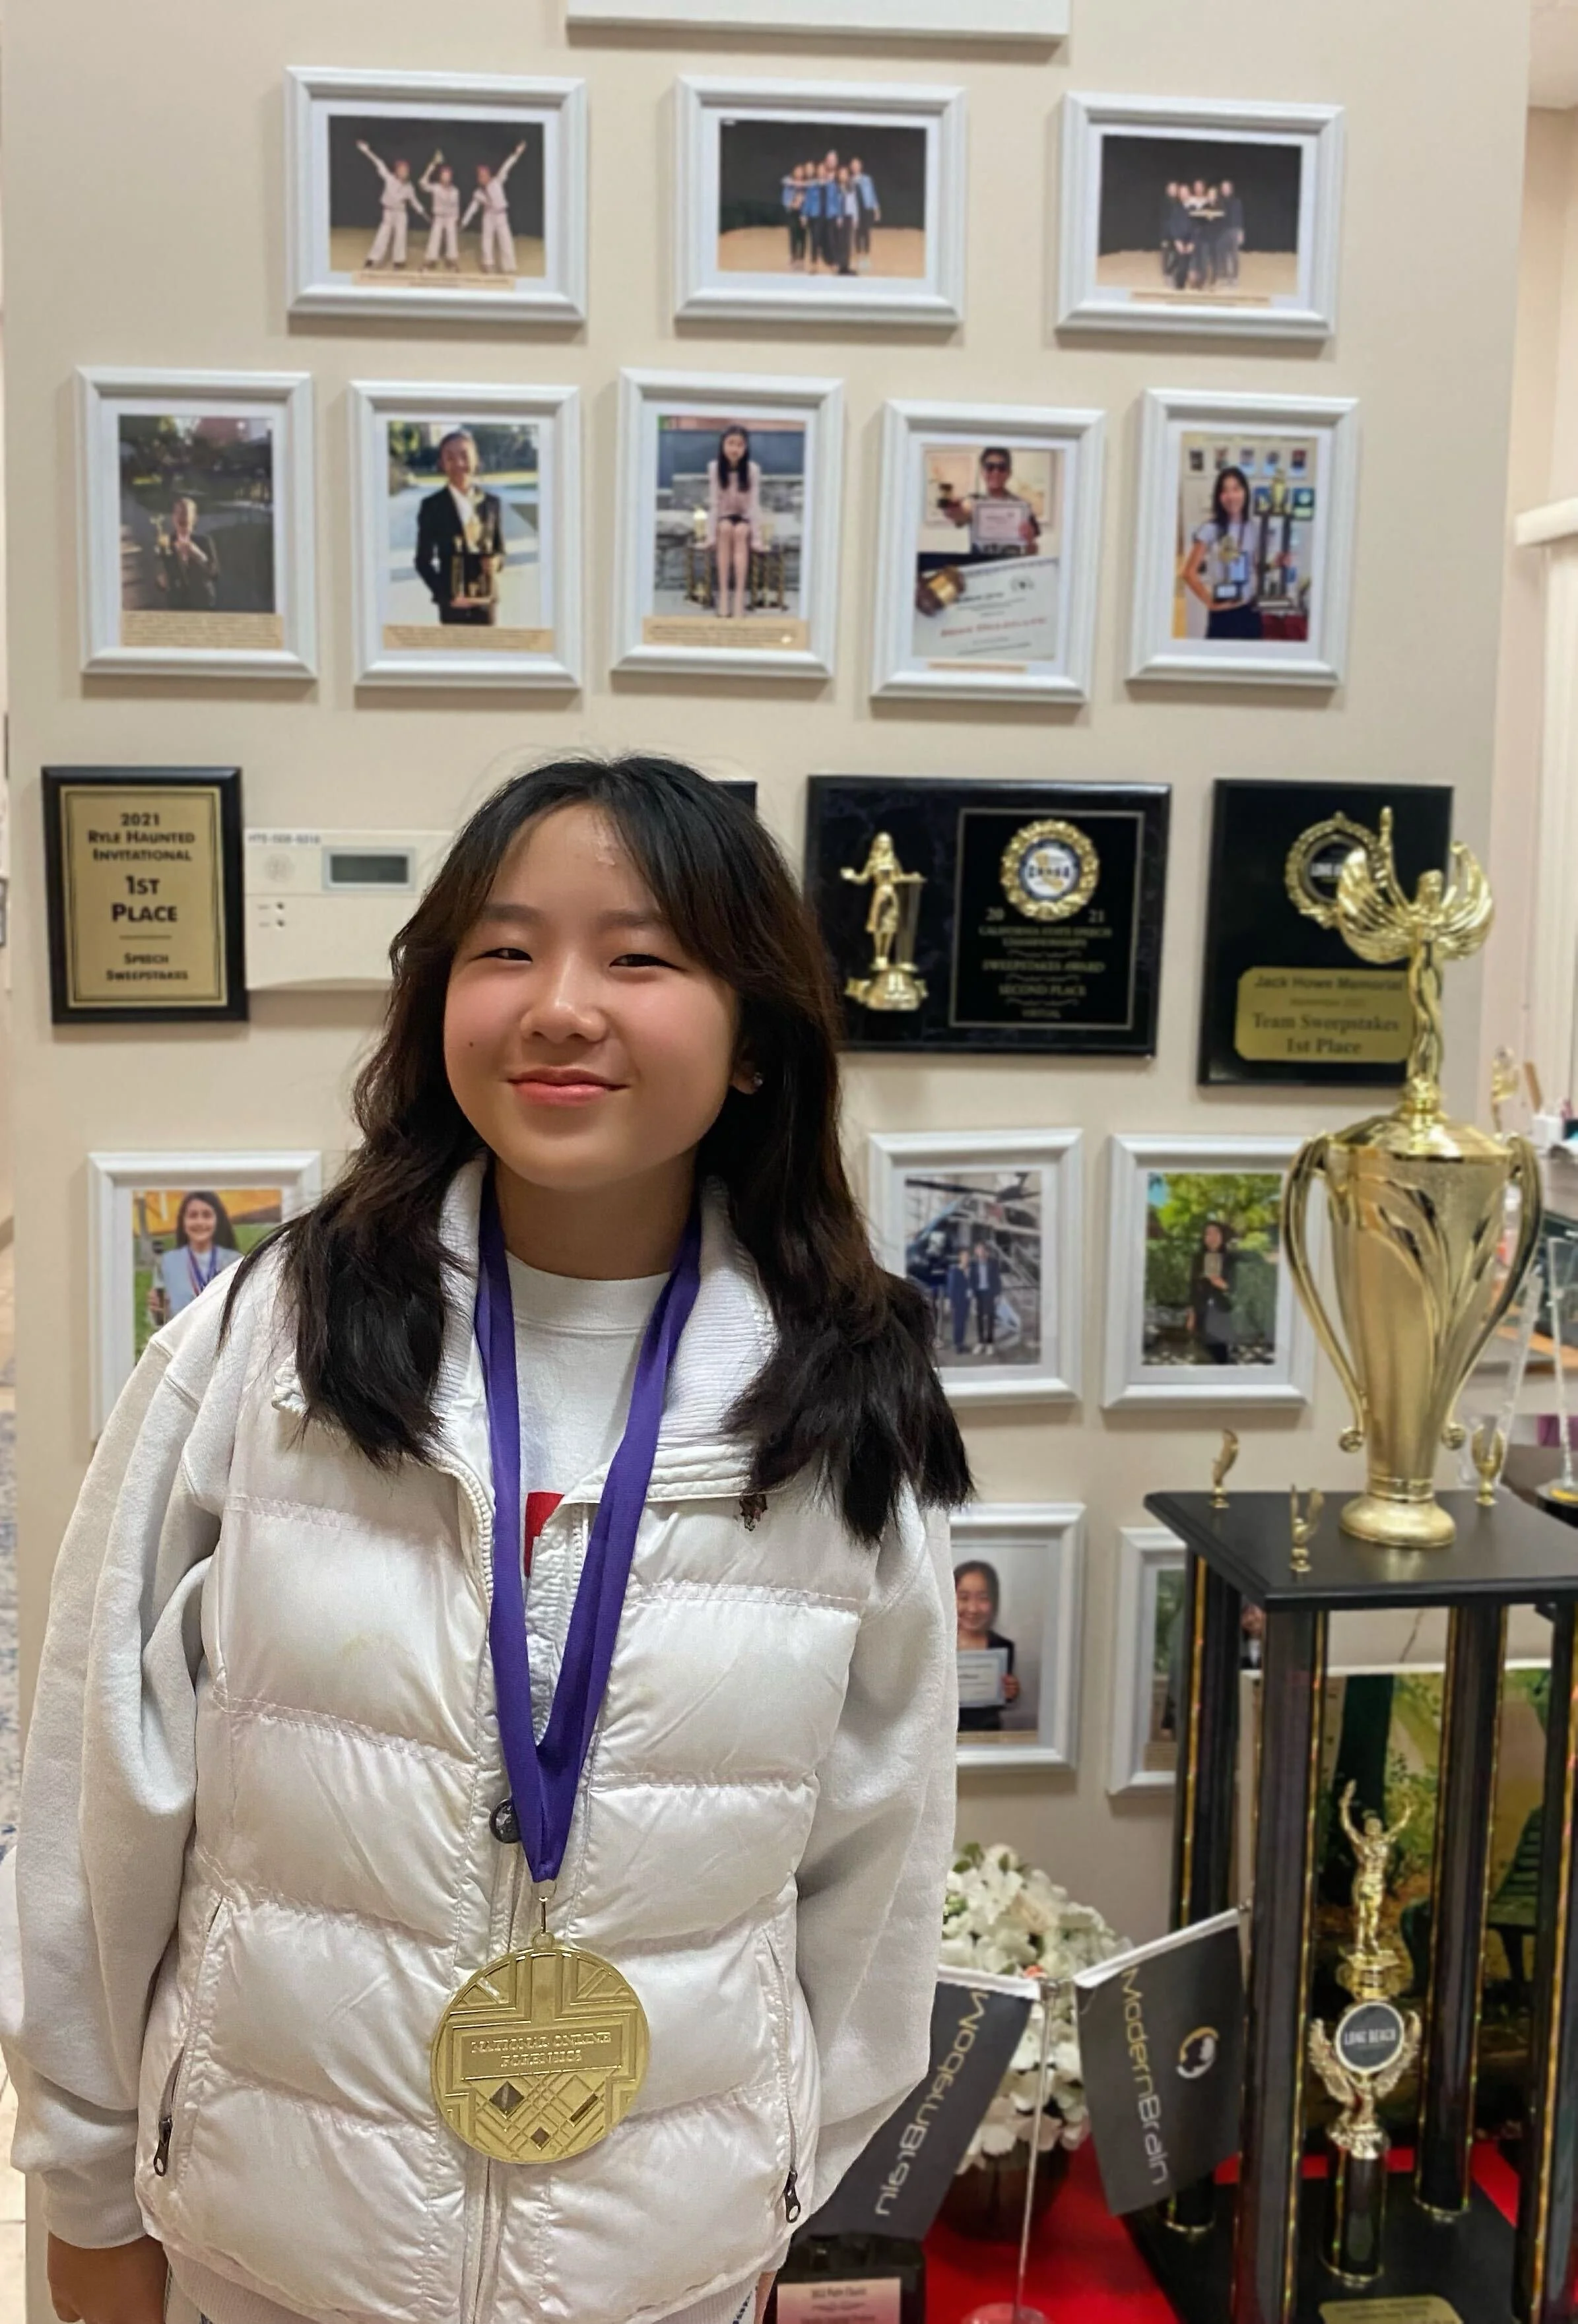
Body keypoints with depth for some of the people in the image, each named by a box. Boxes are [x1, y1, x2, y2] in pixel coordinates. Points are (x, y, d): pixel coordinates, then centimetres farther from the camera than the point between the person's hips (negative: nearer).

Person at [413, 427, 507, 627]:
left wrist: (496, 561, -12)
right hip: (453, 601, -3)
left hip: (486, 598, 3)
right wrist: (444, 595, -14)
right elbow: (423, 560, -2)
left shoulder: (492, 503, 5)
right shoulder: (432, 506, -4)